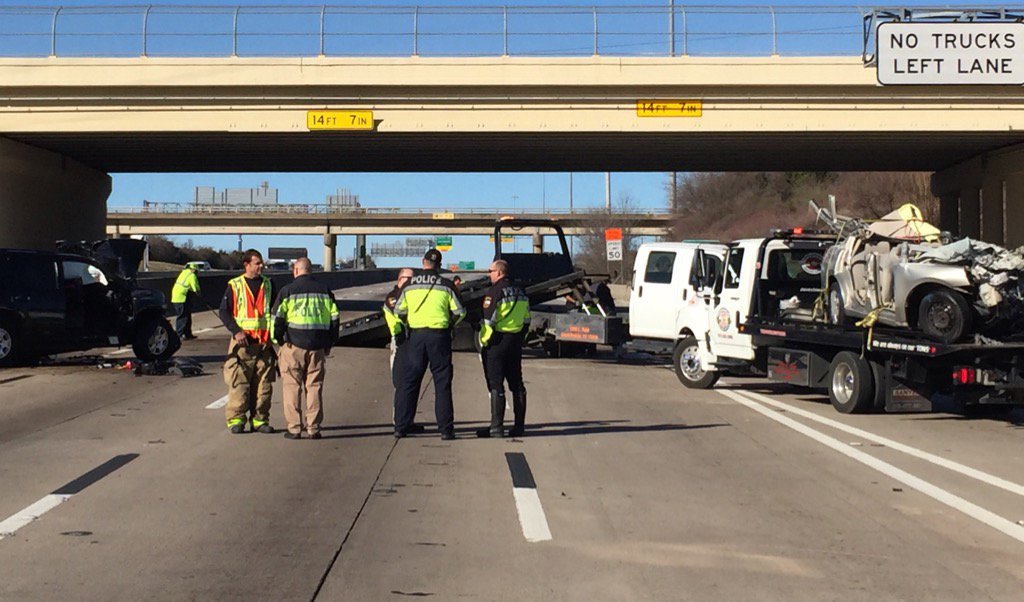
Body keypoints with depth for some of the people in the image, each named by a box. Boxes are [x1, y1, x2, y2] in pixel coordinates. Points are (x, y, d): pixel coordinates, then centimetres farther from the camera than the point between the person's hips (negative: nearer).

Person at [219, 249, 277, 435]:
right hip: (242, 342, -3)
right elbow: (224, 312, 1)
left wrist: (275, 331, 7)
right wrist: (236, 331, -12)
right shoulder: (235, 286, 1)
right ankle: (236, 419, 1)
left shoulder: (268, 285, 11)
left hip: (264, 343, 3)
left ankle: (259, 419, 11)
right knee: (239, 383, -5)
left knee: (263, 384, 4)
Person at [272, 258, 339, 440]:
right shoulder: (325, 291, 8)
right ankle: (313, 428, 7)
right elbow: (334, 319, 10)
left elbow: (277, 319, -4)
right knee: (315, 387, 7)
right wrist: (329, 343, 17)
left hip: (293, 345, -3)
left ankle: (294, 428, 2)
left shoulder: (287, 291, -2)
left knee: (292, 387, 3)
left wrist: (279, 341, 7)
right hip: (317, 347, 3)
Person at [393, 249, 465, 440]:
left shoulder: (409, 285, 3)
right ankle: (446, 429, 3)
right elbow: (459, 312, 0)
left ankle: (401, 426, 8)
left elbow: (399, 311, 8)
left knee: (408, 381, 8)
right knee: (442, 383, 4)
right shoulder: (446, 285, 0)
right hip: (439, 335, -1)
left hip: (416, 336, 1)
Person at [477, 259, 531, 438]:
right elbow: (526, 320, 15)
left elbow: (488, 321, -17)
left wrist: (483, 343, -8)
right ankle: (519, 425, 15)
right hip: (515, 344, 7)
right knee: (516, 384, 12)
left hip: (497, 343, -7)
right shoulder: (520, 293, 11)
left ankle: (496, 427, -7)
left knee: (496, 385, -5)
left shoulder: (494, 292, -13)